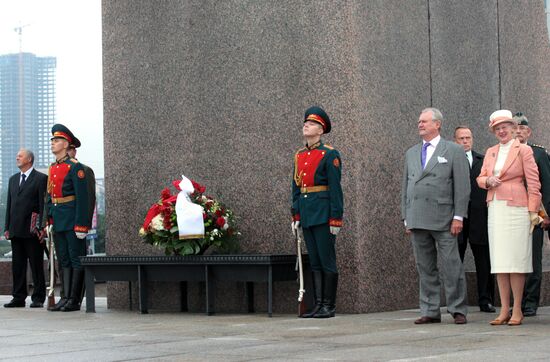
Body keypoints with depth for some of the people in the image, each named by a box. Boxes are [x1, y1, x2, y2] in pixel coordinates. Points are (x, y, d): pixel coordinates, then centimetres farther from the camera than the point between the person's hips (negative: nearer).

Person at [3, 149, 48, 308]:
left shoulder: (41, 178, -2)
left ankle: (38, 298, 2)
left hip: (32, 230, -6)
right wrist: (7, 227, 10)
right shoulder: (13, 179, 18)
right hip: (16, 230, 6)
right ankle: (19, 297, 12)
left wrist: (41, 227, -13)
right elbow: (9, 204, 18)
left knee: (36, 265, -2)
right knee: (17, 265, 7)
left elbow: (44, 204, -6)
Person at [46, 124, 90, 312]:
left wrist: (81, 225, -18)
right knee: (64, 260, 9)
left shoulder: (75, 167, -9)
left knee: (76, 259, -3)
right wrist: (49, 220, 14)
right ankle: (66, 297, 11)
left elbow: (82, 197, -14)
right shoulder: (53, 168, 15)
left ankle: (75, 300, -2)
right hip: (58, 222, 8)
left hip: (72, 219, -8)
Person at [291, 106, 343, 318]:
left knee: (327, 261, -2)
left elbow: (335, 189, -10)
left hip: (323, 214, -7)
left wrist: (336, 219, -14)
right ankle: (318, 305, 12)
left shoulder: (329, 155, -6)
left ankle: (329, 306, 2)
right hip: (307, 216, 7)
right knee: (314, 262, 9)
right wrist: (296, 216, 12)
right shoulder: (299, 156, 14)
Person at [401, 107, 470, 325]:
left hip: (443, 218, -4)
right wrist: (406, 218, 11)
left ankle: (458, 310, 2)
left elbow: (462, 186, -2)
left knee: (451, 266, -4)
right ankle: (430, 311, 10)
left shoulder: (453, 151, 4)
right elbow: (405, 187, 19)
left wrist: (458, 217, -9)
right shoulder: (411, 154, 18)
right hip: (417, 220, 5)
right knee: (425, 268, 6)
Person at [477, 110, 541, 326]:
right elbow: (480, 178, 18)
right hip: (495, 209, 5)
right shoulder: (490, 152, 16)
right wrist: (488, 181, -6)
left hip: (516, 208, -5)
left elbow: (533, 182, -4)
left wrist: (533, 210, -10)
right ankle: (504, 310, 7)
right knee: (499, 260, 4)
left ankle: (517, 310, -2)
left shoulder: (523, 150, -1)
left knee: (515, 259, -6)